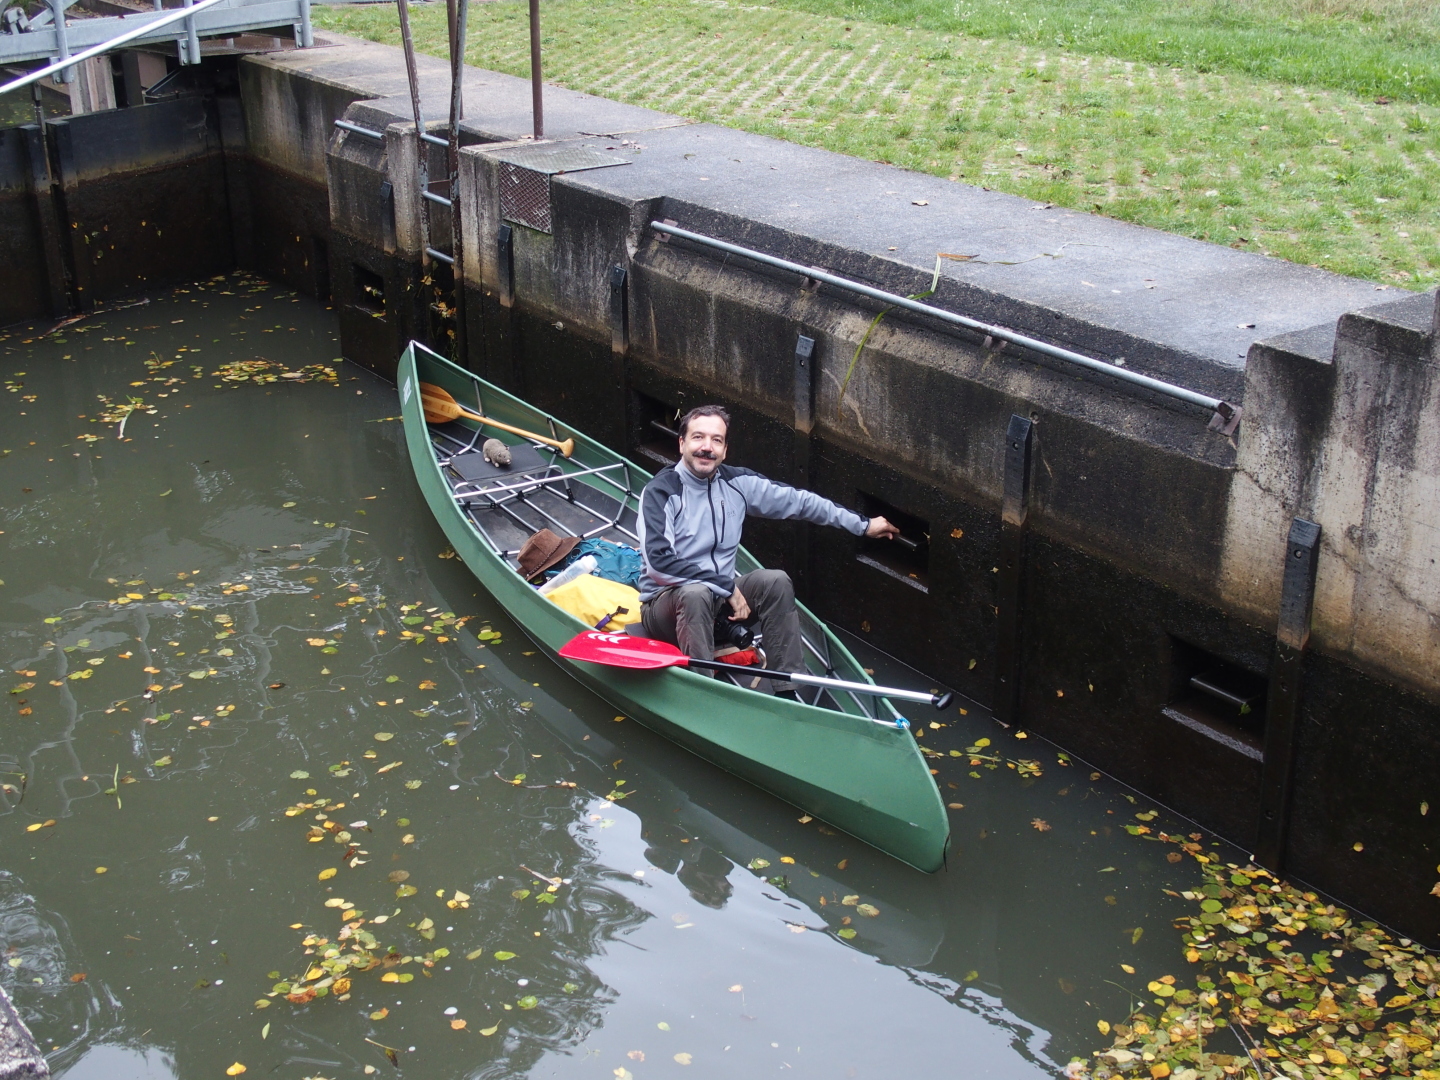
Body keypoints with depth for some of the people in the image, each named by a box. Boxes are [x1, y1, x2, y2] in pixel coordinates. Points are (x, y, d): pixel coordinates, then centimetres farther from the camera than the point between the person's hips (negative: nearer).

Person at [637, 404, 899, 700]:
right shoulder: (660, 491, -15)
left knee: (776, 581, -14)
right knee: (696, 593, -36)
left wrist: (862, 524, 12)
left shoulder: (737, 483, 3)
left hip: (719, 600, 6)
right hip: (666, 604, -6)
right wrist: (727, 587, -22)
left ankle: (787, 692, -15)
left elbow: (797, 501, 10)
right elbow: (659, 562, -25)